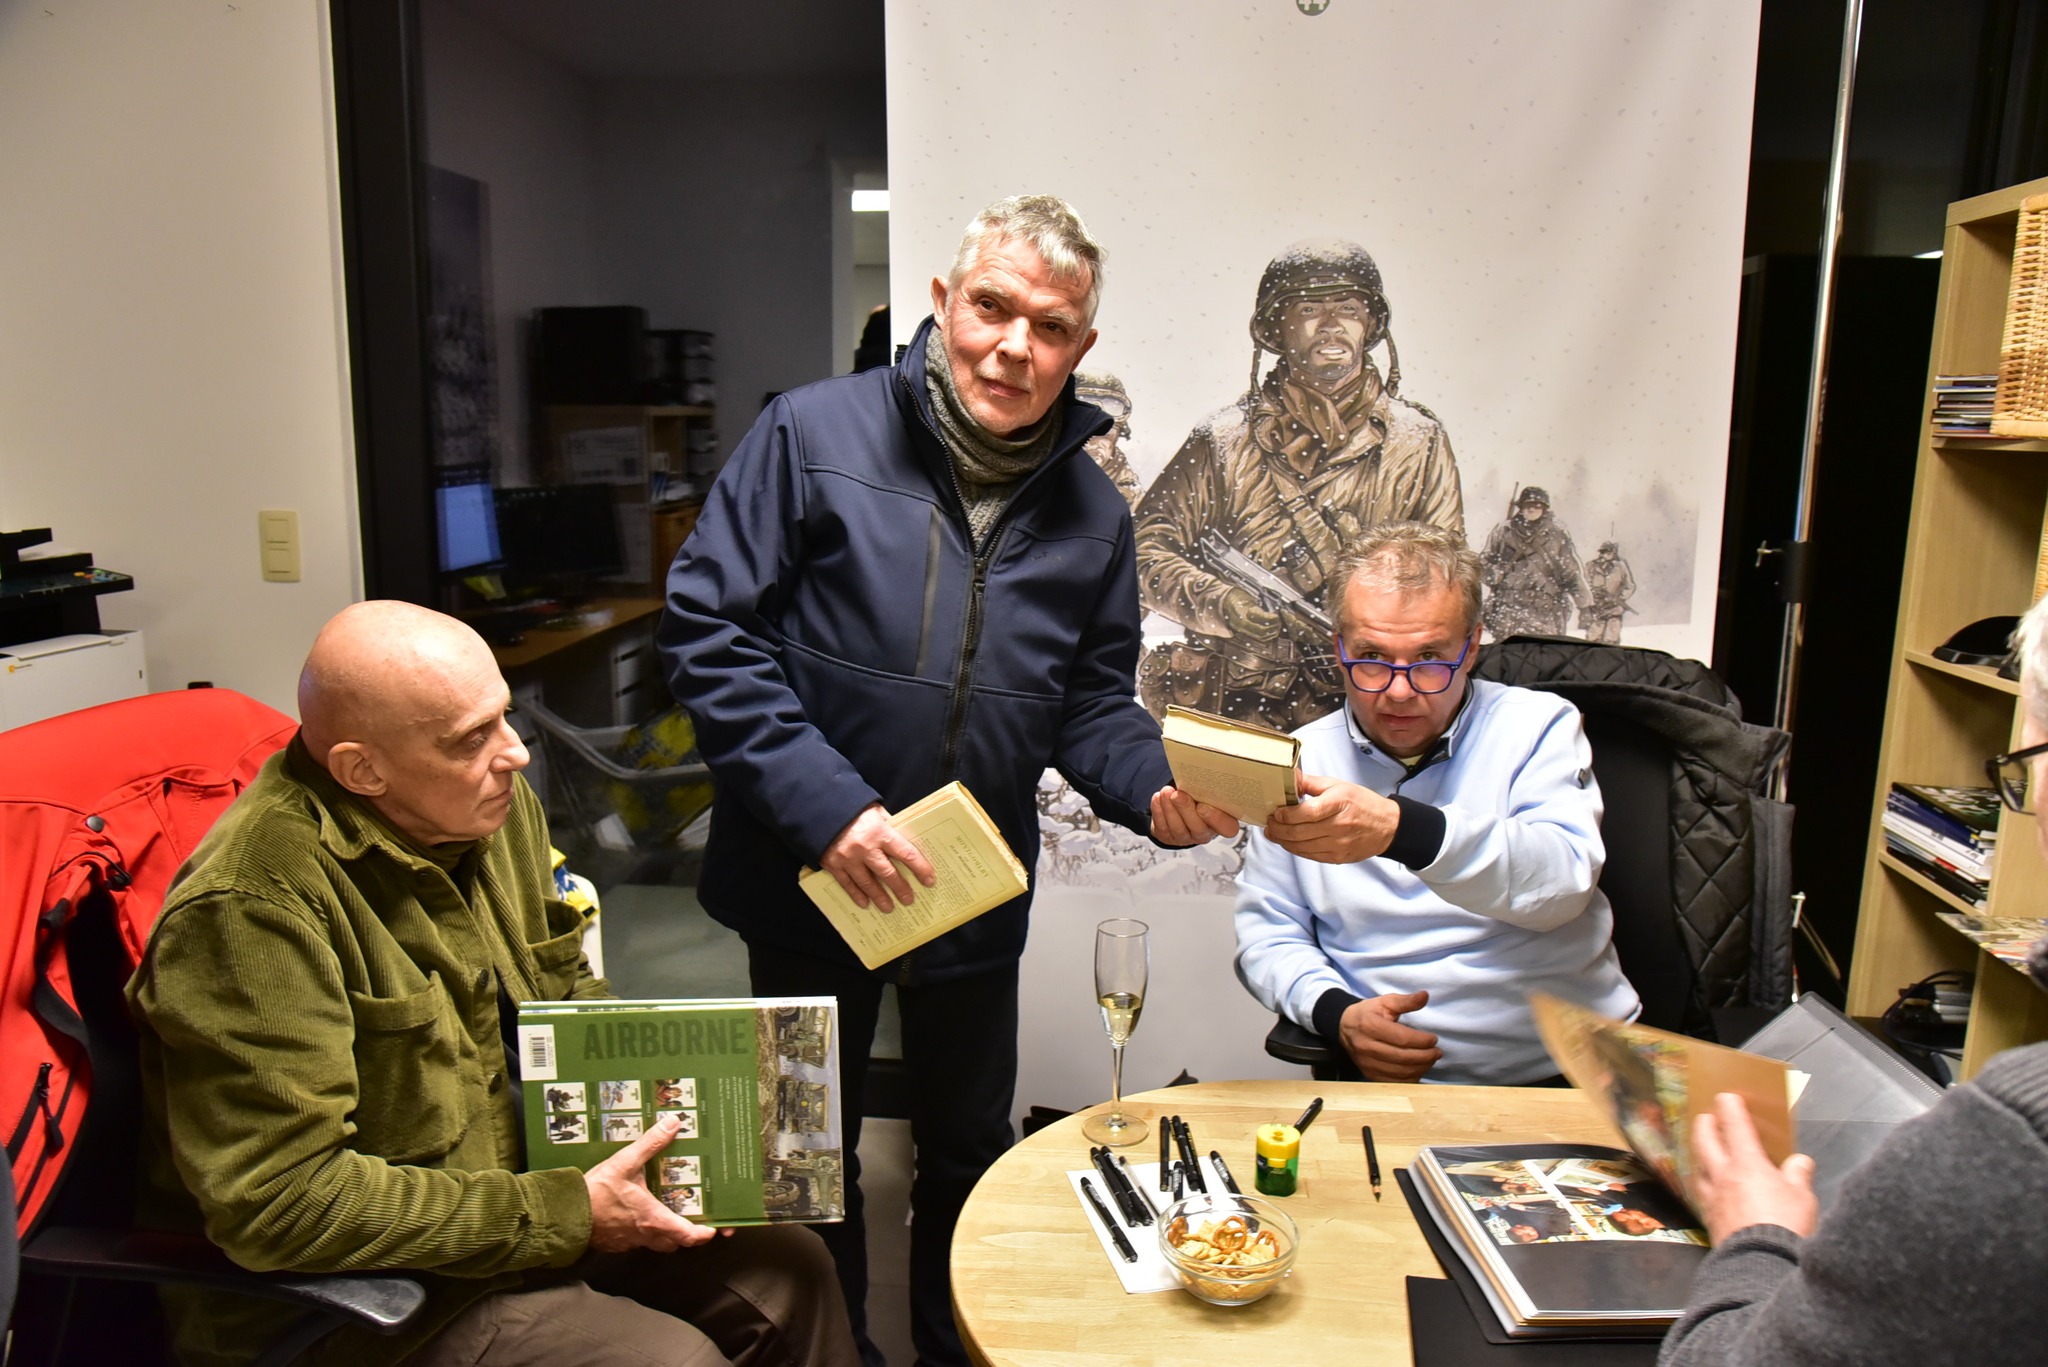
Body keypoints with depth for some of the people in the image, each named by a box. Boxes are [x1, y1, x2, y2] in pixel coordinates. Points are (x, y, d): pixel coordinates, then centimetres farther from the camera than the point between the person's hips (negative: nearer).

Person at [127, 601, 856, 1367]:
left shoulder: (493, 805, -3)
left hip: (526, 1183, 7)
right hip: (347, 1304, -7)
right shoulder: (252, 909, -27)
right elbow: (278, 1202, -27)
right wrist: (565, 1213, -24)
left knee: (789, 1270, 2)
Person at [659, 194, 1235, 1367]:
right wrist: (824, 805, -22)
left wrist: (1155, 788, -15)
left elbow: (1091, 701, 6)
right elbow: (708, 631, -14)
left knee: (972, 1150, 21)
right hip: (811, 880, -3)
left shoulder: (1093, 511, 1)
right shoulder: (814, 435, -12)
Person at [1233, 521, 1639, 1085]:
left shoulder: (1536, 725, 1)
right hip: (1396, 1077, -1)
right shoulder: (1302, 761, 7)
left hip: (1572, 1068, 2)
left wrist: (1402, 830, -34)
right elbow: (1268, 931, 13)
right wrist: (1336, 1012, -8)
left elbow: (1563, 879, -17)